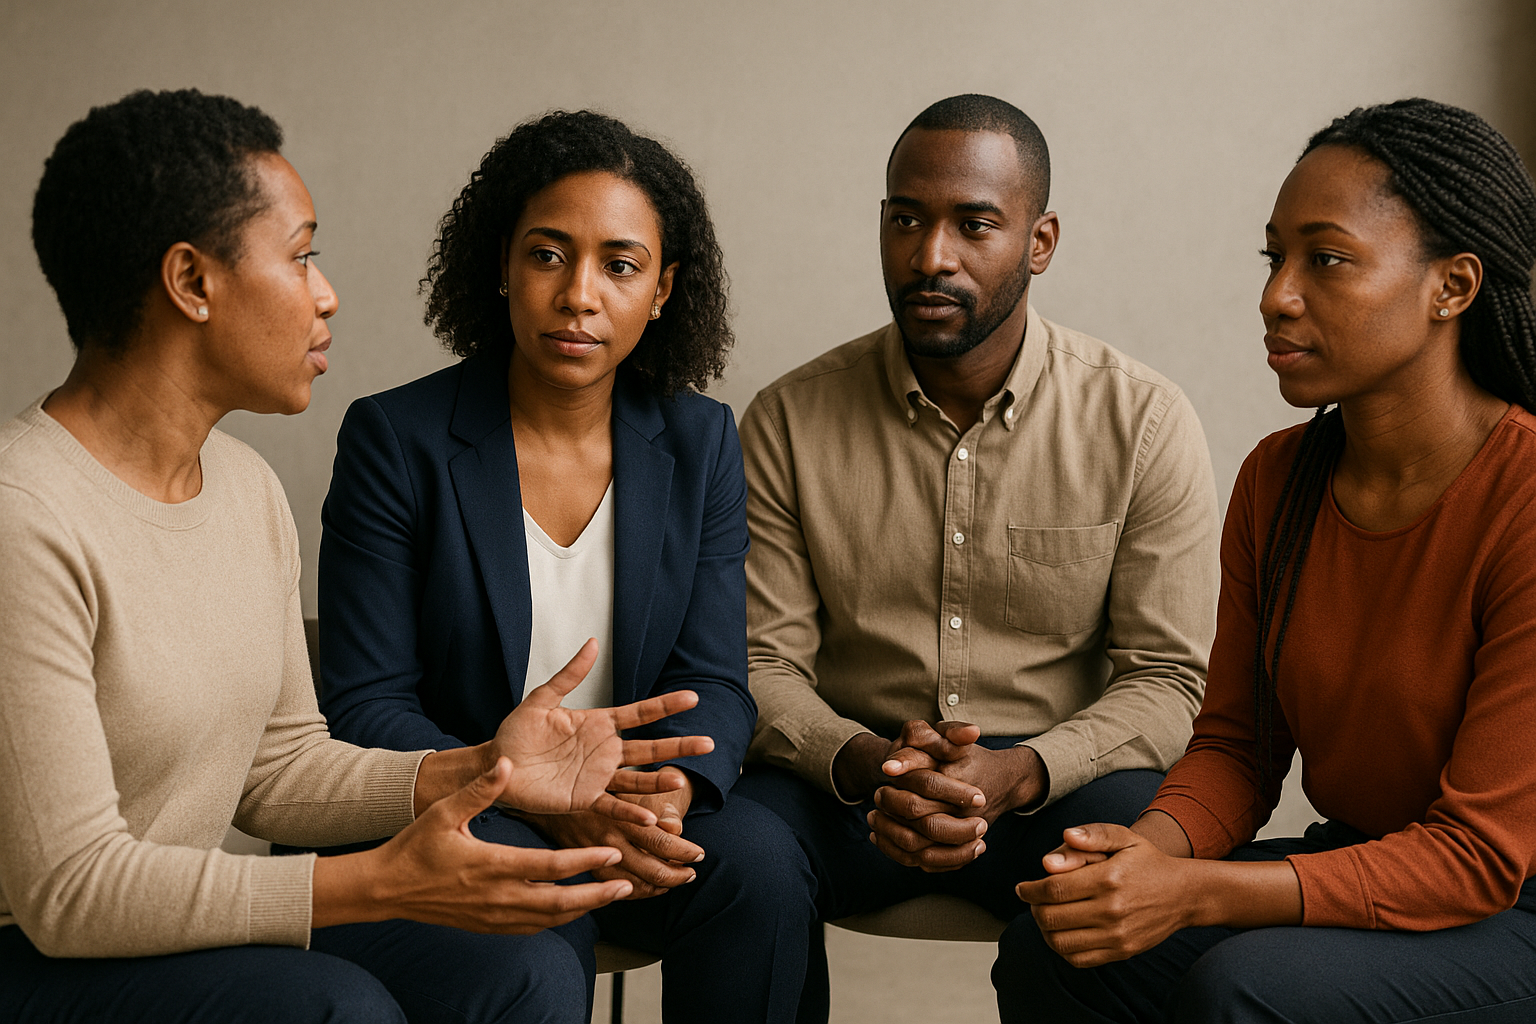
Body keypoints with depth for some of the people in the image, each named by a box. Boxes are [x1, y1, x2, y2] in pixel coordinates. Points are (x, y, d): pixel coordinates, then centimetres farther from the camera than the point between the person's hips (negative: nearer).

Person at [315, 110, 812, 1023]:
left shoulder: (700, 443, 3)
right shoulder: (397, 440, -7)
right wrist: (547, 802, -23)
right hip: (454, 821, -3)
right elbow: (365, 707, -9)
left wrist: (669, 789, -23)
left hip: (644, 816, 4)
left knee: (760, 861, -26)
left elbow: (713, 682, 1)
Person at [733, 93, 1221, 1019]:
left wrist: (1015, 773, -23)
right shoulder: (790, 420, 0)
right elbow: (765, 663, -1)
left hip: (1061, 778, 0)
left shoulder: (1145, 422, -3)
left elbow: (1166, 680, -5)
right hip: (848, 774, 0)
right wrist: (866, 764, -23)